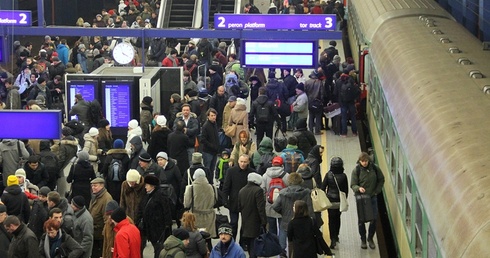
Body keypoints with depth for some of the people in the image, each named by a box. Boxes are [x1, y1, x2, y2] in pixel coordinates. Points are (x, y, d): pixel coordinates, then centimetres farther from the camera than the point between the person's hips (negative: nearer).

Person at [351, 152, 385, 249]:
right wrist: (359, 188, -31)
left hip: (373, 197, 2)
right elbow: (353, 185, -9)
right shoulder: (356, 170, -10)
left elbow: (381, 179, 9)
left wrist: (377, 191, 1)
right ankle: (363, 239, 21)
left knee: (374, 218, 1)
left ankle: (370, 238, 21)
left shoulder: (374, 168, -4)